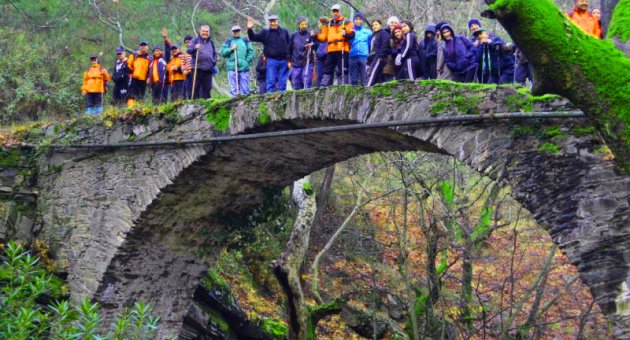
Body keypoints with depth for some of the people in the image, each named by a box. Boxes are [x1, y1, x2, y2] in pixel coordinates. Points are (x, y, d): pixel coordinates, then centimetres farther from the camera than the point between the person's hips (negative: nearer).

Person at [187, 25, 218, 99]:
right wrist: (195, 48, -26)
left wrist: (214, 61, 11)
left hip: (208, 69, 4)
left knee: (207, 87, 4)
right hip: (197, 68, -4)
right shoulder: (195, 40, 5)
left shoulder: (211, 42, 20)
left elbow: (214, 53, 29)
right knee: (196, 87, -6)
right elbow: (189, 51, -6)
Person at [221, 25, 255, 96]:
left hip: (244, 68, 1)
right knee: (233, 87, -3)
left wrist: (247, 61, -4)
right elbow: (223, 52, 4)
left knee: (245, 88, 0)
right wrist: (231, 49, -8)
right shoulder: (228, 42, 14)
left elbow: (251, 52, 8)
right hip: (232, 68, -1)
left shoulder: (246, 41, 14)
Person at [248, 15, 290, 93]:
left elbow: (289, 47, 9)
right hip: (271, 60, -1)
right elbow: (254, 38, -3)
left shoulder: (284, 32, 8)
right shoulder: (265, 32, 6)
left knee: (282, 82, 5)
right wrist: (250, 29, -22)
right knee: (271, 82, -5)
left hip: (283, 61, 1)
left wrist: (289, 60, 3)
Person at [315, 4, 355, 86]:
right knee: (327, 70, 2)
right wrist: (316, 35, 6)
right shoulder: (328, 24, 21)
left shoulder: (346, 22, 7)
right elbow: (324, 37, 22)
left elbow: (352, 34, -4)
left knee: (343, 70, -3)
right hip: (331, 50, 5)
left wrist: (345, 34, -24)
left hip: (342, 50, -4)